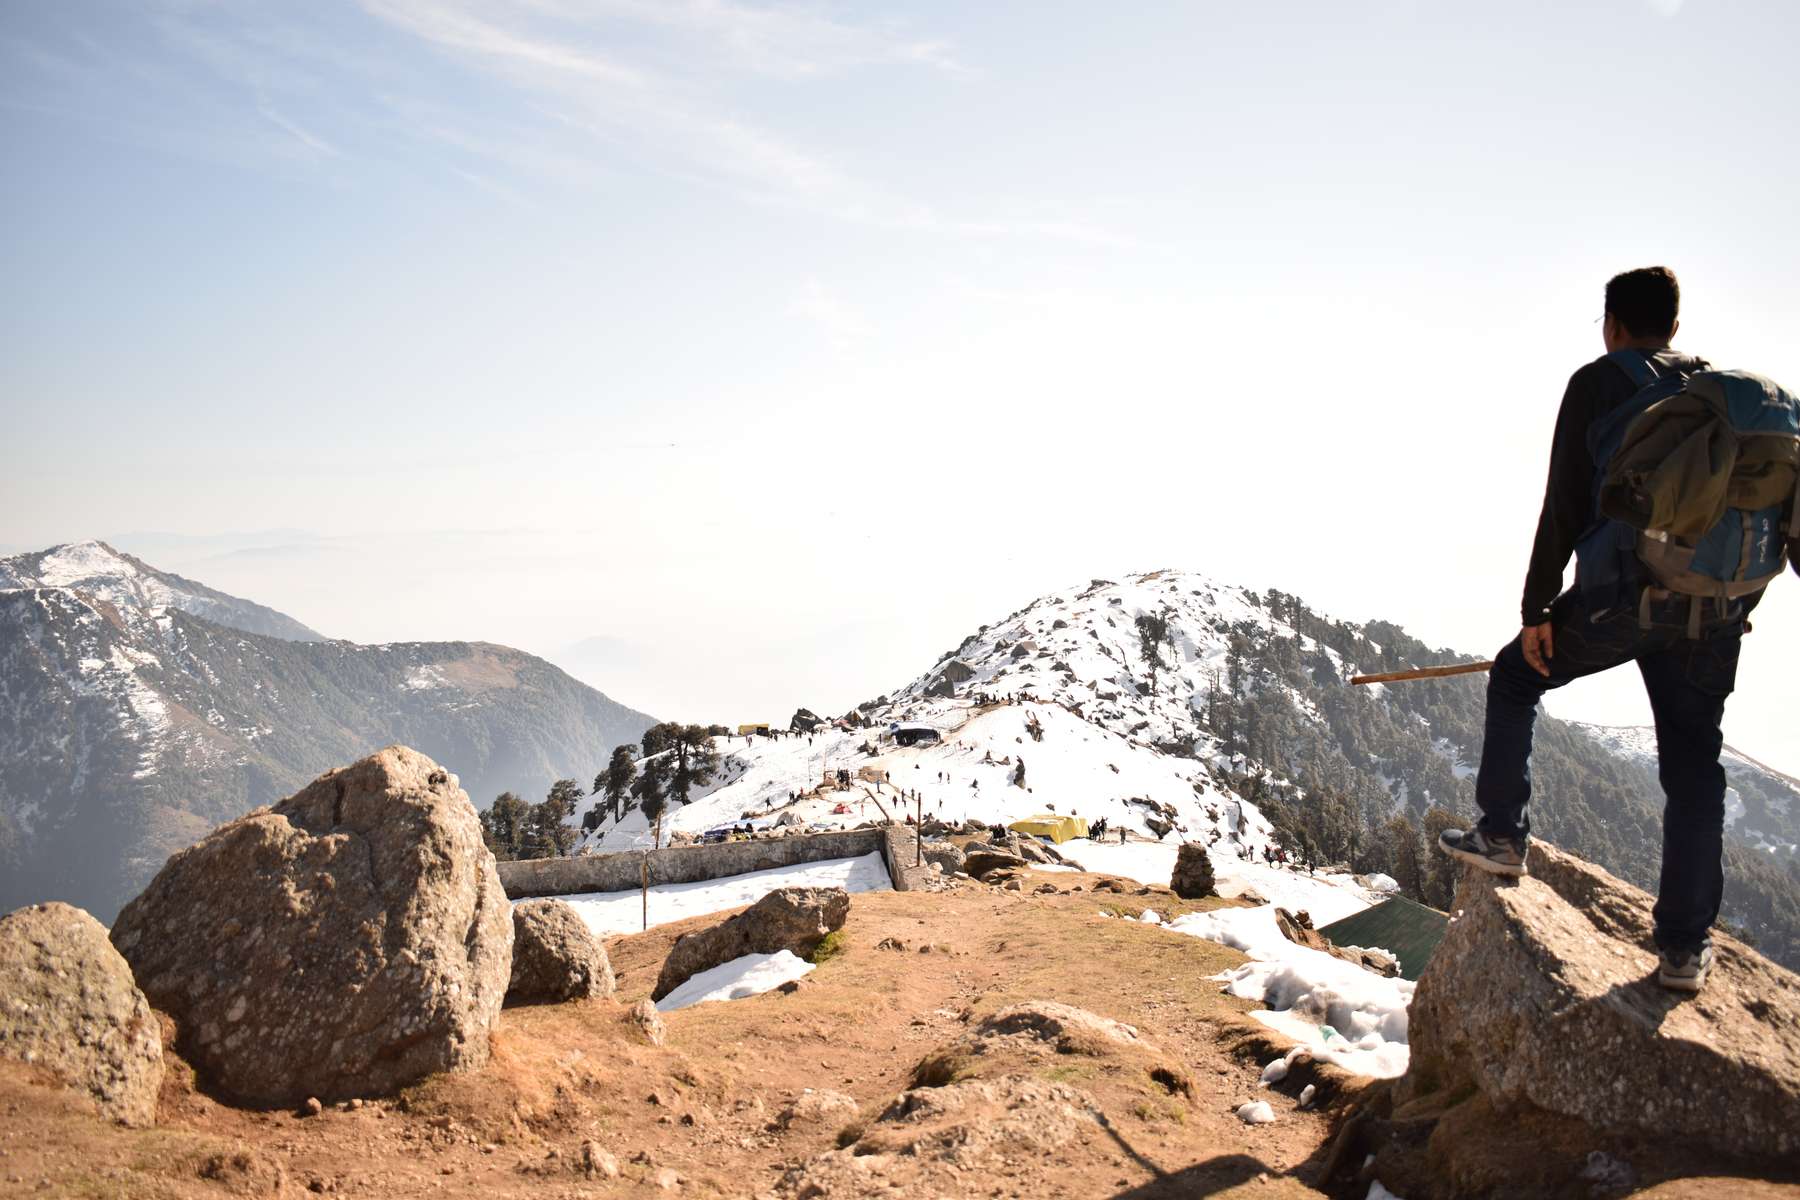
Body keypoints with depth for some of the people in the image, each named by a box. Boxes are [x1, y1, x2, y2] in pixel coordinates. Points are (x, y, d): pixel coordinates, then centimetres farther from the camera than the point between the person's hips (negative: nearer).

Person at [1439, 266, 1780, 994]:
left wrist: (1536, 609, -5)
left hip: (1622, 594, -4)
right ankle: (1686, 947, 14)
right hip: (1713, 609, 5)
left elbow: (1564, 506, -8)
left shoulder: (1599, 383, 0)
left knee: (1515, 678, 20)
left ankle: (1502, 836, 18)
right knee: (1694, 769, 10)